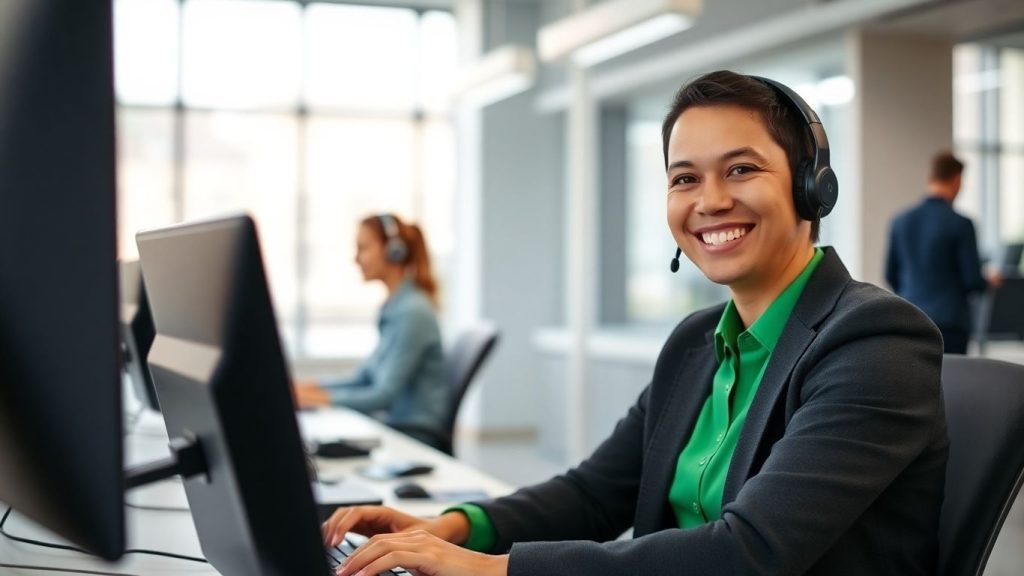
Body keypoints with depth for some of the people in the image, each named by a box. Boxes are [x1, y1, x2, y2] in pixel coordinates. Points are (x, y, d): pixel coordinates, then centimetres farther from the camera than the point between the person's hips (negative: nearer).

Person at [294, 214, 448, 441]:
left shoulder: (413, 312, -15)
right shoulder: (394, 308, 14)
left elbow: (386, 394, -18)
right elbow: (364, 378, 17)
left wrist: (323, 397, -21)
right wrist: (312, 387, 6)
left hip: (417, 434, -8)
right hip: (397, 425, 8)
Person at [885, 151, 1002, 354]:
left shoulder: (900, 221, 3)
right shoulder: (960, 224, -11)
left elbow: (891, 276, 10)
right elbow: (973, 280, -9)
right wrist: (990, 282, 14)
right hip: (949, 321, -5)